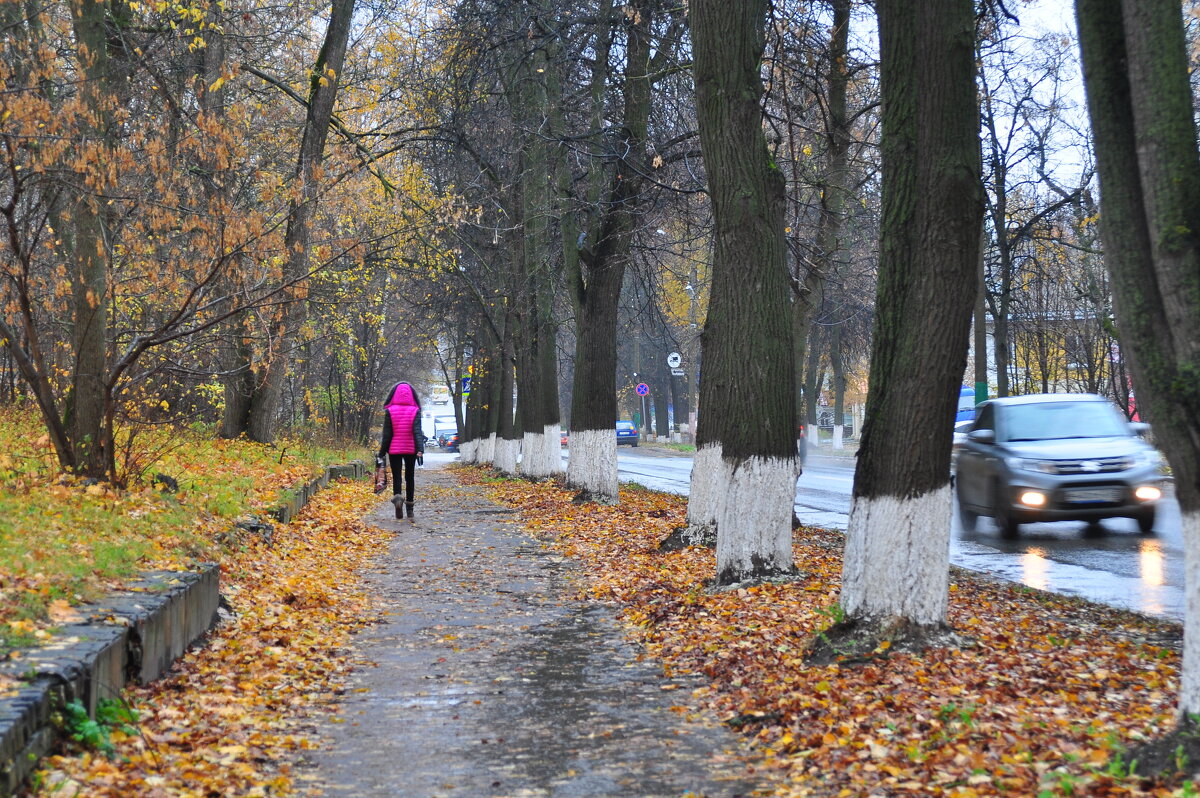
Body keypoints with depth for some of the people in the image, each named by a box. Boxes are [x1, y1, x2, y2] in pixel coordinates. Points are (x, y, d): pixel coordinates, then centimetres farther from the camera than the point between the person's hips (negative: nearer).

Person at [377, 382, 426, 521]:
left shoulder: (390, 411, -6)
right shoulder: (415, 411, -4)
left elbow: (387, 434, -4)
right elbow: (417, 431, -13)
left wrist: (382, 452, 2)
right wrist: (420, 449, -20)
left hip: (394, 449, -1)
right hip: (411, 449, 1)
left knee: (396, 477, 3)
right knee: (410, 478, 12)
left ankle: (397, 497, -27)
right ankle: (409, 508, 15)